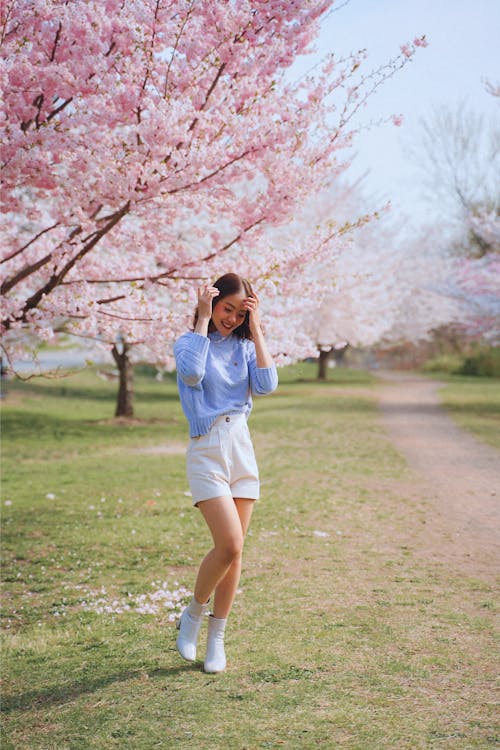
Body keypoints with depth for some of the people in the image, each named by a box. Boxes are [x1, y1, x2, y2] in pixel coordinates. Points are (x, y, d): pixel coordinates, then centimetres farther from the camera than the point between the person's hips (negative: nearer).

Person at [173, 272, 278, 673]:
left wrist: (256, 329, -3)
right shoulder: (189, 342, 2)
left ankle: (217, 637, 17)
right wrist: (203, 319, -13)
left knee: (233, 550, 4)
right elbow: (192, 373, -22)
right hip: (206, 449, -4)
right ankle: (193, 614, 9)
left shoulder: (245, 346, 12)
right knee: (229, 545, -16)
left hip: (242, 448, 4)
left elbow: (267, 385, -6)